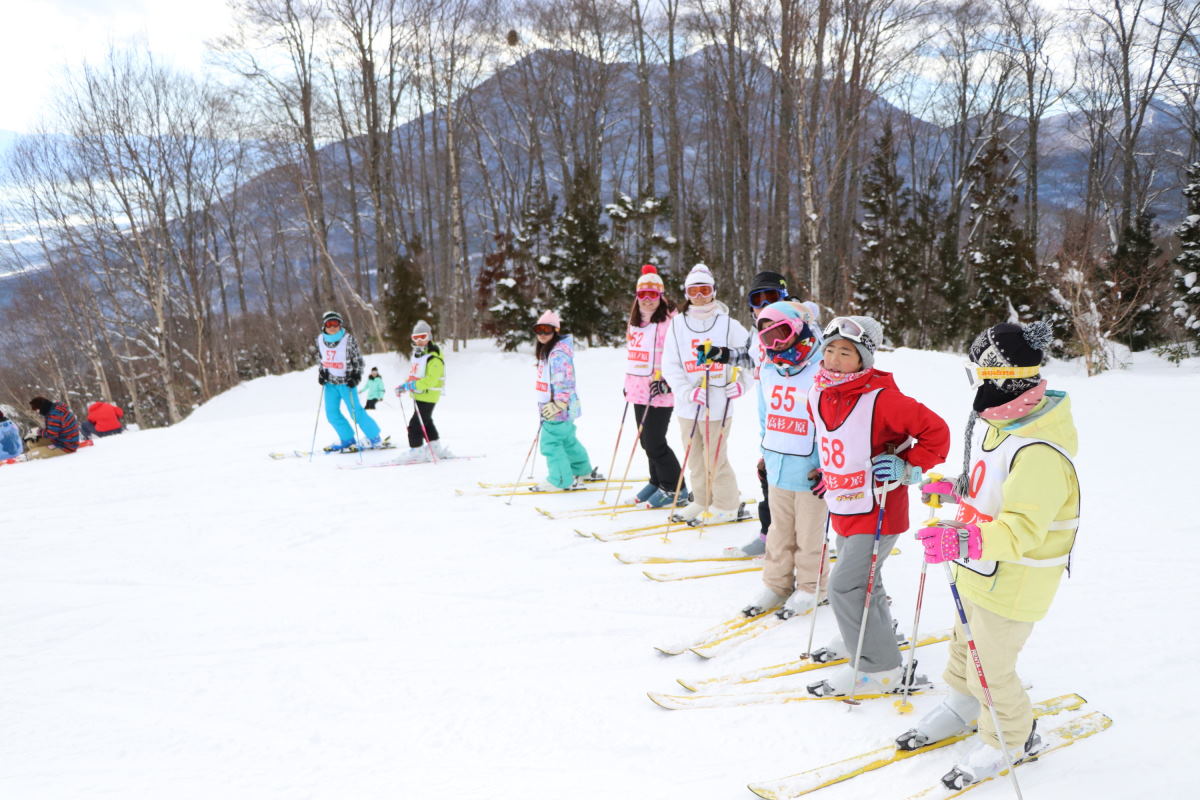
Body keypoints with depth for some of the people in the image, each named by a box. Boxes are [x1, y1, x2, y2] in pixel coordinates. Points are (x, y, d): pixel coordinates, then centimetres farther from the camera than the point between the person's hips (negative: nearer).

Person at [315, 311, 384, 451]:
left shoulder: (348, 339, -12)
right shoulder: (320, 339, 1)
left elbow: (358, 359, -5)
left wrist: (356, 376, -12)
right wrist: (321, 372, 6)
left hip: (346, 381, -5)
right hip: (330, 382, 6)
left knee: (355, 411, -6)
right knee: (331, 413, 5)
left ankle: (375, 437, 8)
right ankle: (347, 439, 19)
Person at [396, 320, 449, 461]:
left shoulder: (434, 358, -18)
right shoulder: (418, 355, 13)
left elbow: (430, 380, -27)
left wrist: (414, 385, -34)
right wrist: (404, 386, 9)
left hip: (427, 397, -10)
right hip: (418, 395, 10)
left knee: (415, 425, -11)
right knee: (426, 423, 21)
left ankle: (417, 451, -1)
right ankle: (437, 449, 33)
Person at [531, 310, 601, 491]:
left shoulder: (559, 353, -17)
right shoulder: (546, 350, 16)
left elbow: (565, 381, -24)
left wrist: (558, 404, -26)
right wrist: (545, 404, 29)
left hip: (559, 408, -11)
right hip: (551, 406, 11)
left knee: (551, 442, -9)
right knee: (567, 440, 20)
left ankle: (561, 480, -1)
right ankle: (584, 471, 34)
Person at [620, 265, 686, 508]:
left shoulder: (670, 321, -9)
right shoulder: (635, 321, 16)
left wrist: (663, 378, -19)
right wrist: (628, 383, 22)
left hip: (659, 392, -8)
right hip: (639, 390, 8)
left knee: (655, 443, -7)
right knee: (647, 442, 13)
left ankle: (674, 488, 7)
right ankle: (657, 482, 27)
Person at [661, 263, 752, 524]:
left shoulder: (727, 324, 0)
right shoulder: (678, 324, 5)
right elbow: (670, 364, 0)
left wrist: (742, 383, -6)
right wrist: (687, 391, -12)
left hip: (718, 404, -3)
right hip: (688, 405, 4)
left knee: (715, 459, -1)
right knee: (694, 457, 13)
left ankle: (726, 506, 15)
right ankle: (702, 501, 28)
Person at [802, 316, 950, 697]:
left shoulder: (881, 399, -23)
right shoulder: (818, 395, 0)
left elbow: (936, 432, -17)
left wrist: (908, 468, -19)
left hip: (877, 512, -8)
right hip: (843, 509, 8)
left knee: (846, 586, -9)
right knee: (862, 581, 24)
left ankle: (878, 669, 6)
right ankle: (876, 635, 48)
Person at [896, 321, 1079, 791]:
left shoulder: (1039, 452, -33)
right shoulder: (995, 422, -1)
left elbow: (1019, 529, -38)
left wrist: (962, 542, -50)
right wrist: (955, 489, 15)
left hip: (1012, 583, -9)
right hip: (979, 569, 9)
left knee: (991, 668, 7)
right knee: (965, 642, 26)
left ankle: (1012, 739, 33)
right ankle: (961, 707, 50)